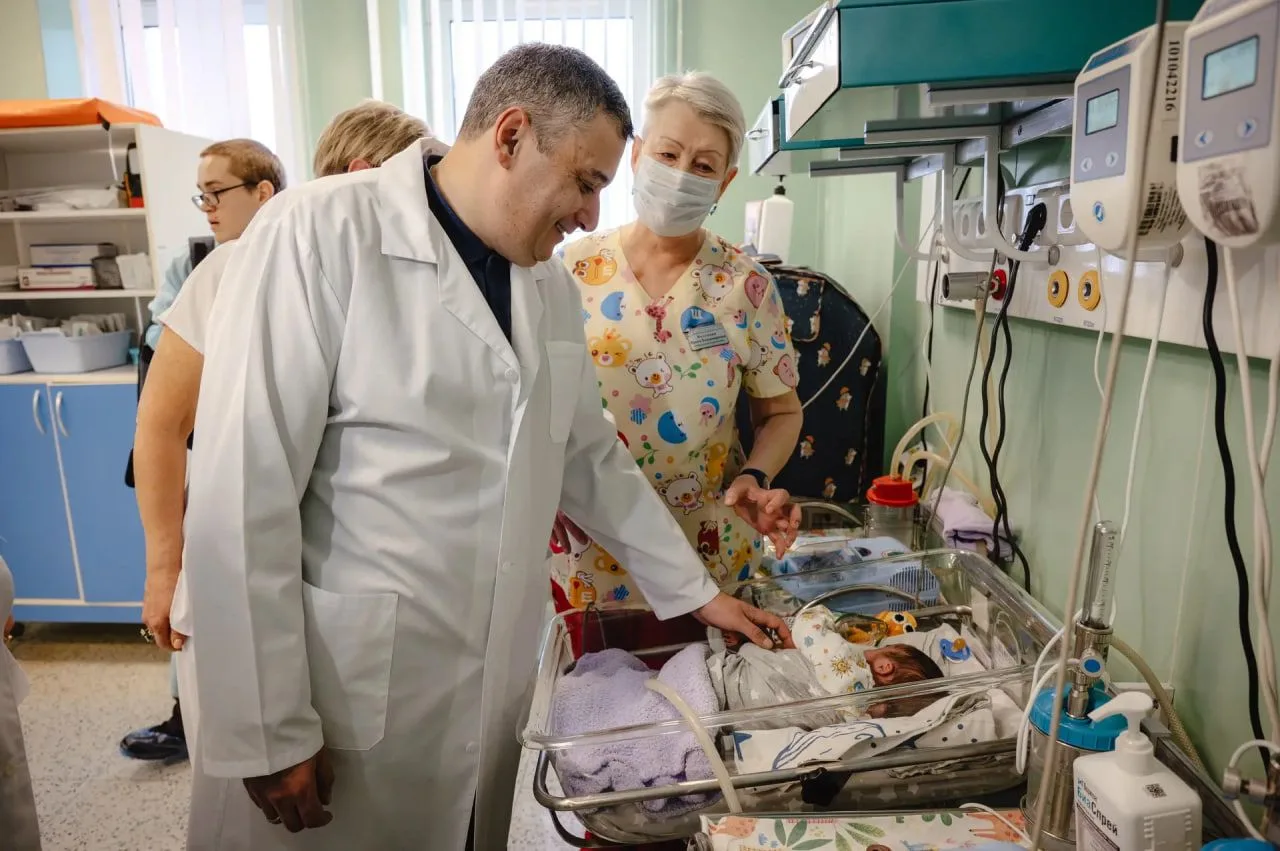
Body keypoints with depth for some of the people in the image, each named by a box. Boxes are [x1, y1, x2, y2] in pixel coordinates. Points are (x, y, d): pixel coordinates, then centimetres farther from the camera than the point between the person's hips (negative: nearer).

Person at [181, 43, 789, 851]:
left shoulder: (552, 285, 6)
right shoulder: (319, 234, -13)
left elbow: (592, 459, 14)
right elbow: (241, 498, -16)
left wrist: (697, 590, 16)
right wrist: (269, 733, -13)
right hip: (341, 699, -5)